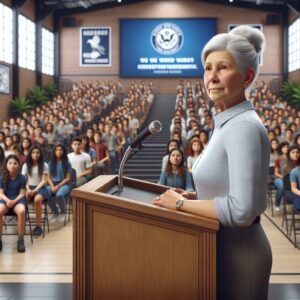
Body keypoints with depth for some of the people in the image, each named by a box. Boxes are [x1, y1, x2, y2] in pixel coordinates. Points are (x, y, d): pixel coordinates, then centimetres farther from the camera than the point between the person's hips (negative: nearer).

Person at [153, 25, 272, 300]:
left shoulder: (244, 126, -22)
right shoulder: (228, 123, 7)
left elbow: (242, 210, -29)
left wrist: (181, 204, -18)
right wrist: (193, 196, 2)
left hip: (237, 249, -9)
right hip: (224, 245, 9)